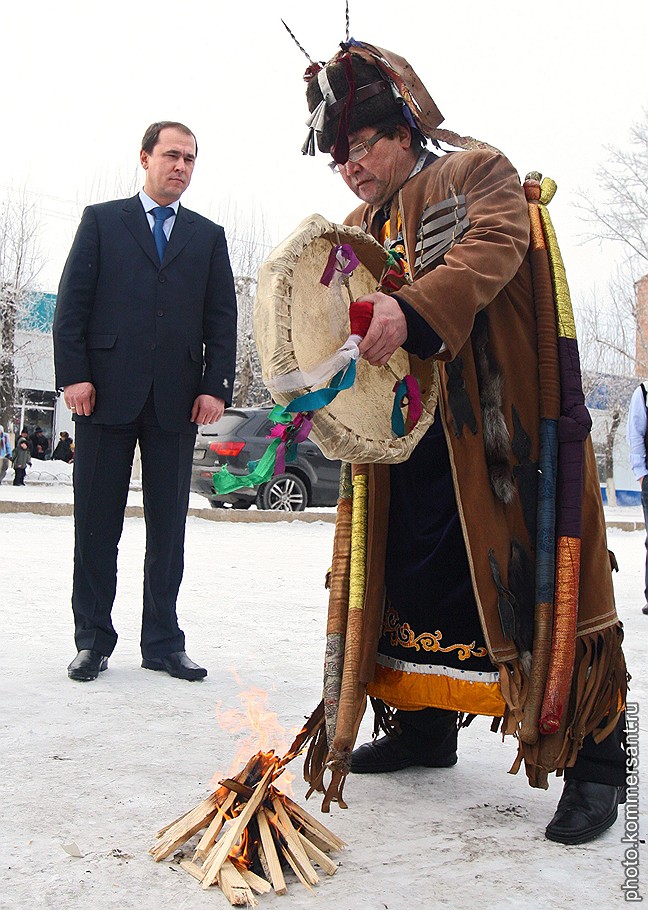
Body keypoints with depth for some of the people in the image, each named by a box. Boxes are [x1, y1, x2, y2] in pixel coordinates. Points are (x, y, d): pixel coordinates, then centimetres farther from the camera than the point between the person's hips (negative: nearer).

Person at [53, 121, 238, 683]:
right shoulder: (102, 220, 11)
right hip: (107, 393, -1)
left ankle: (163, 642, 14)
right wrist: (74, 374, -8)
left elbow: (222, 319, 10)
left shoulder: (209, 236, 16)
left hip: (178, 400, 2)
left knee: (169, 529, 5)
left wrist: (216, 386, -2)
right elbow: (72, 303, 3)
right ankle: (93, 641, 14)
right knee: (98, 525, 3)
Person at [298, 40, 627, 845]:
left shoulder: (475, 173, 1)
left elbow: (494, 249, -19)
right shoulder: (357, 234, 21)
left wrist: (410, 311, -35)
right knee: (415, 573, 12)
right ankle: (425, 726, 30)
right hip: (410, 440, 7)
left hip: (507, 422, -6)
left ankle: (594, 761, 5)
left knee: (545, 583, -6)